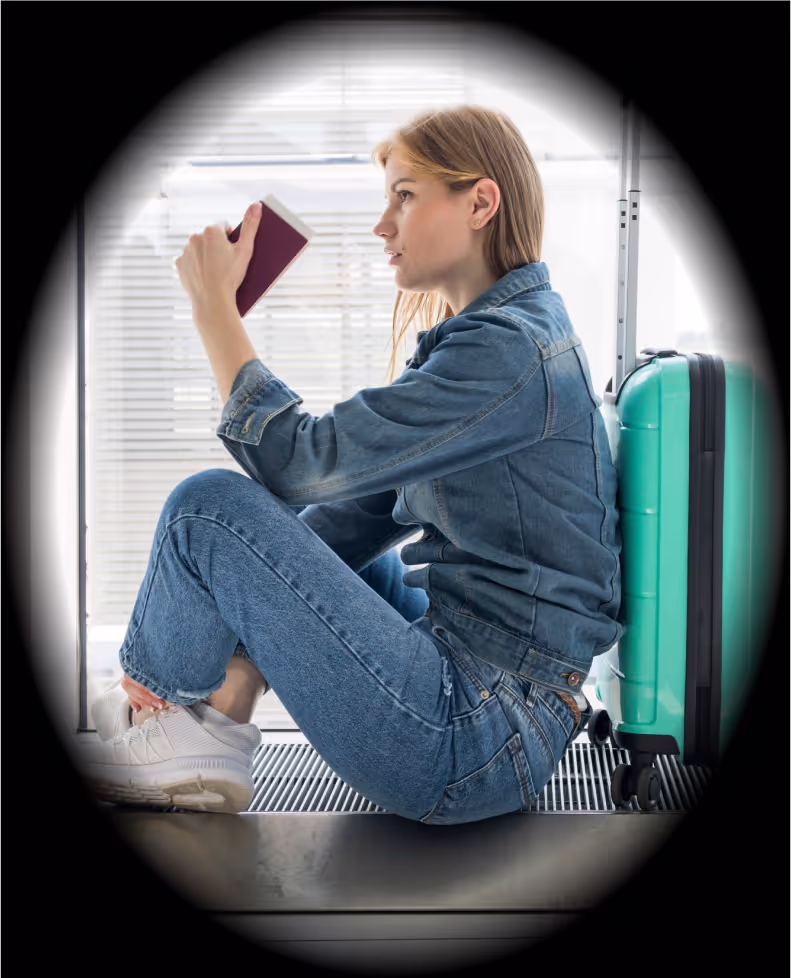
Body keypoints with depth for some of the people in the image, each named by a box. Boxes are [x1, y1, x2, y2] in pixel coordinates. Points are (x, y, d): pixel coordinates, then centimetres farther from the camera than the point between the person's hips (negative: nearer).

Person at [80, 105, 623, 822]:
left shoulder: (510, 350, -17)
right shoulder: (489, 335, 15)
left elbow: (298, 460, -19)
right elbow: (371, 506, 14)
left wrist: (214, 305, -7)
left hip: (478, 739, -10)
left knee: (210, 504, -12)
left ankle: (147, 705, 13)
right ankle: (214, 728, 10)